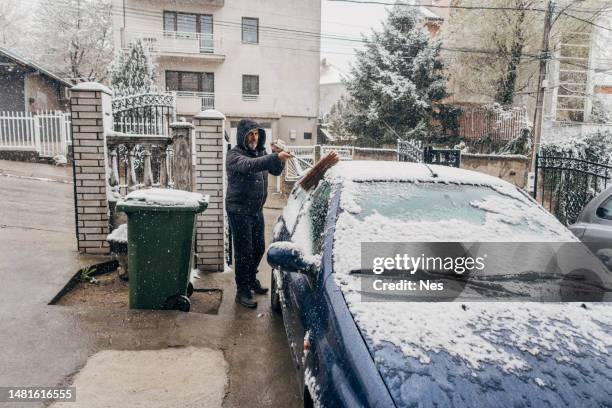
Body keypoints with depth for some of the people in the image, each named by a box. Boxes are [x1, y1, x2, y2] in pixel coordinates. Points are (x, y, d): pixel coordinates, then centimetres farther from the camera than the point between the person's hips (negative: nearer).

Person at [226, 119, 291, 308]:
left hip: (257, 209, 7)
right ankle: (242, 291, 10)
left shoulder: (261, 152, 10)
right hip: (239, 211, -7)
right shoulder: (234, 154, -14)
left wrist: (278, 156, -10)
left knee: (259, 248, 17)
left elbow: (276, 171, 10)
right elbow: (249, 165, -34)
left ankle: (251, 279, 39)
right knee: (244, 252, -2)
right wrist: (275, 157, -46)